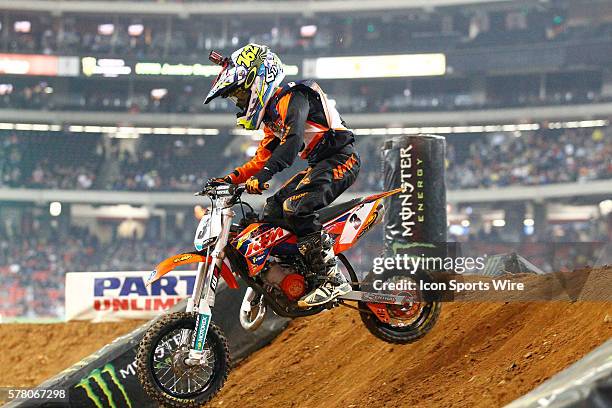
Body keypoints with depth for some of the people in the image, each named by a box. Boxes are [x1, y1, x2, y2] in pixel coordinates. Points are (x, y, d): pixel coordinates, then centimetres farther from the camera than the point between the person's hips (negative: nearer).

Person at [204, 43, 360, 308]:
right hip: (319, 164, 11)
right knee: (272, 211, 8)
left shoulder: (292, 97, -13)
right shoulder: (272, 116, 19)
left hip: (339, 159, -11)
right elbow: (262, 158, 25)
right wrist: (231, 179, 11)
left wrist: (261, 176, -38)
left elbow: (293, 140, -30)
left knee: (295, 209, -27)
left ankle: (333, 279, -29)